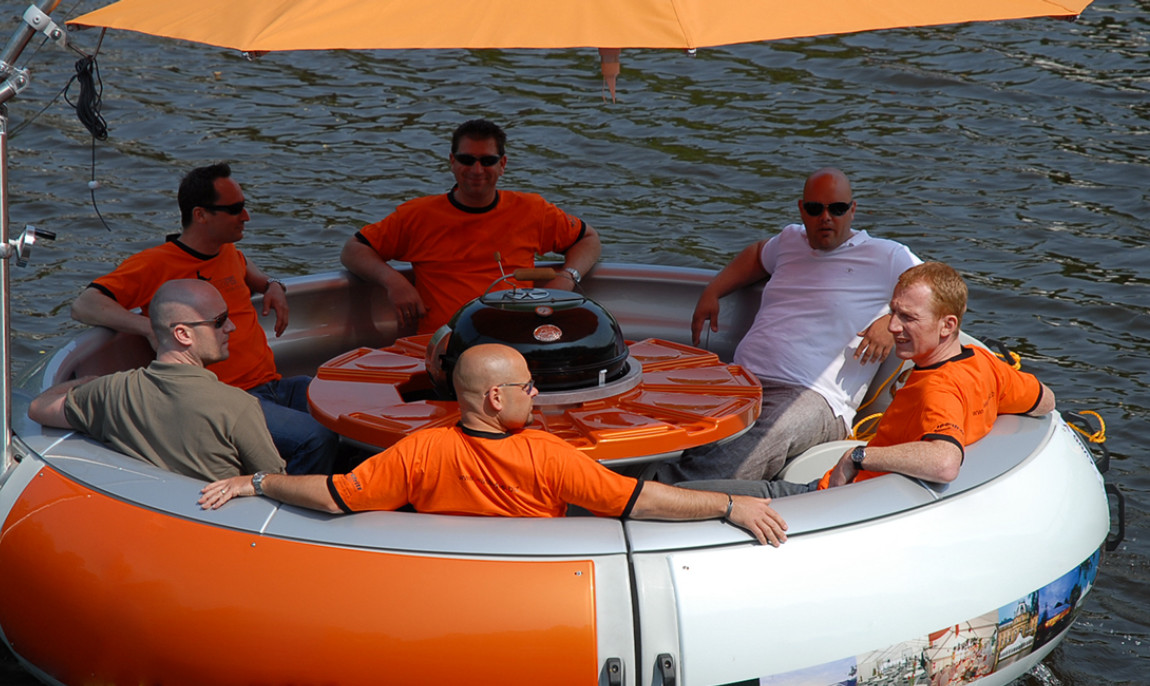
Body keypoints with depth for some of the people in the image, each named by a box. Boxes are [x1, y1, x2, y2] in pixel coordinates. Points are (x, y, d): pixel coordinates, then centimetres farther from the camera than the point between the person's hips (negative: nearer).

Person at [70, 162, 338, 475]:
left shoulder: (227, 252, 18)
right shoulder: (156, 264, -5)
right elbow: (83, 306, -14)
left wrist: (272, 285, 22)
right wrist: (151, 327, -28)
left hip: (273, 385, 8)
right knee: (315, 437, -31)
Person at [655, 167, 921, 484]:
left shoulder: (885, 258, 10)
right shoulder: (791, 240, 27)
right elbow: (757, 254, 49)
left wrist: (893, 321, -8)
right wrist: (711, 292, 34)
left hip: (813, 398, -7)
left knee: (771, 435, -43)